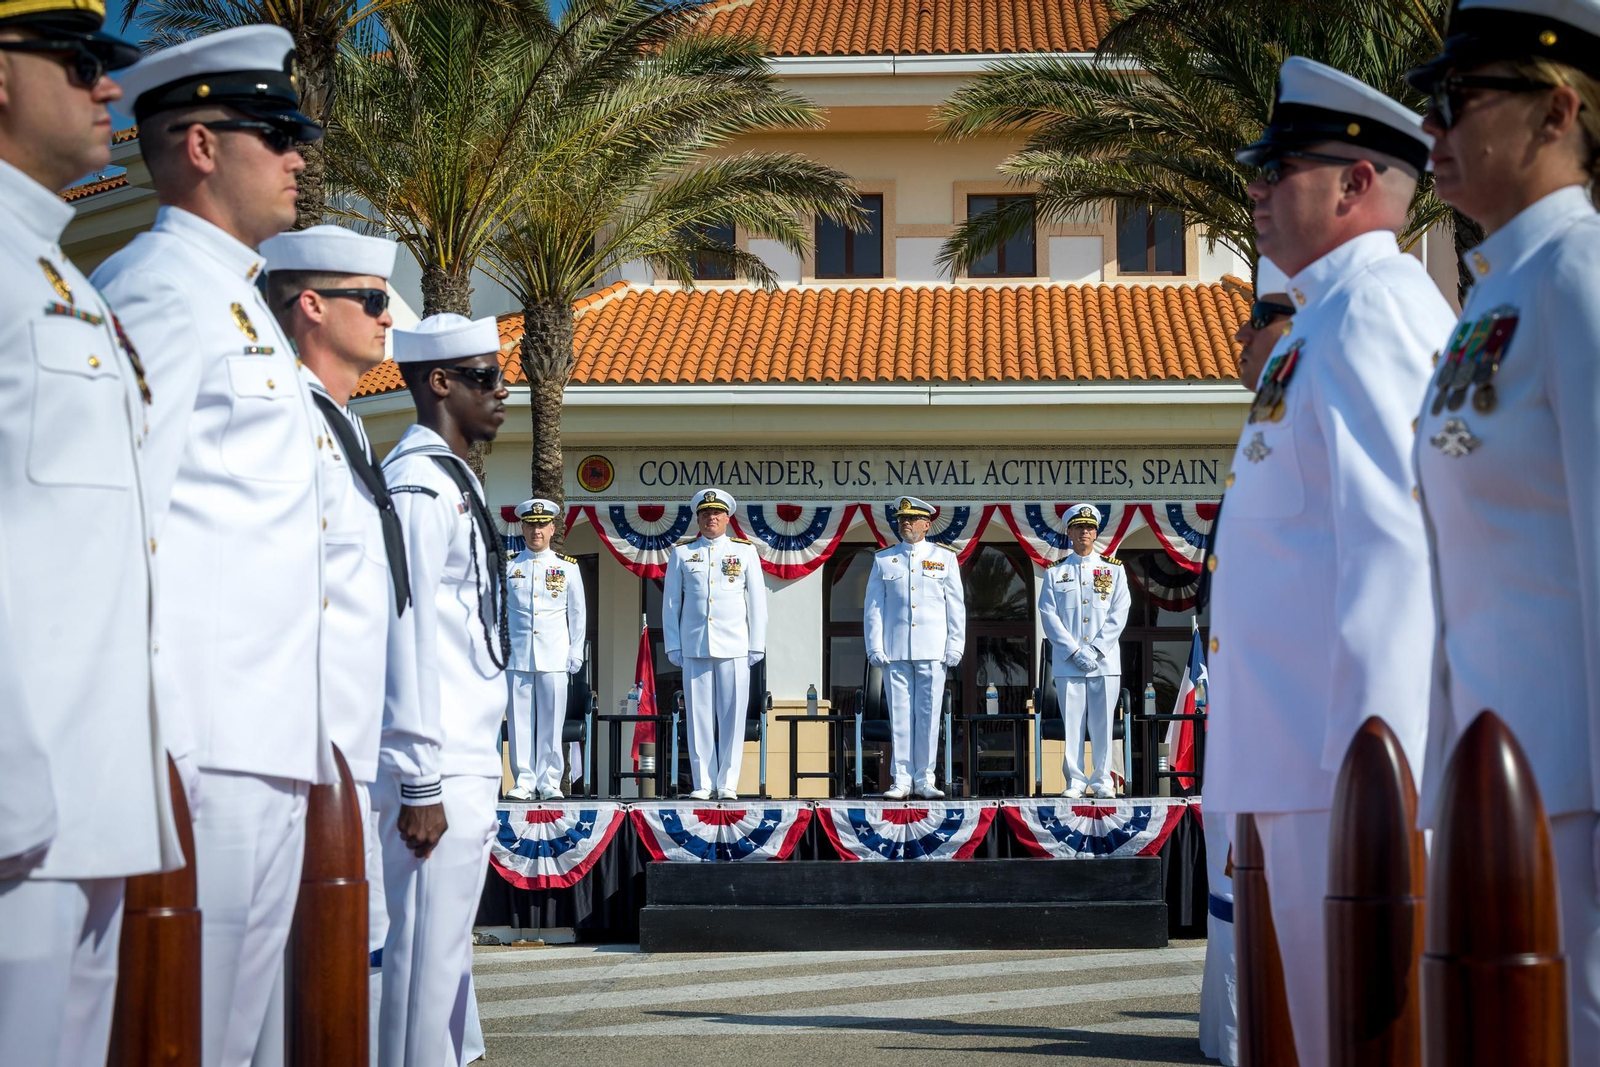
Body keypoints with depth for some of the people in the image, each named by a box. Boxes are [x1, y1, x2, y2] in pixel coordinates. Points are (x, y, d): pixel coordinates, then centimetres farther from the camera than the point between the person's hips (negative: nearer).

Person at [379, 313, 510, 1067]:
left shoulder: (453, 480, 17)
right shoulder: (419, 484, -14)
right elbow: (407, 636, -18)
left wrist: (467, 772, 18)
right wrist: (420, 784, -20)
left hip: (465, 763, 10)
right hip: (438, 773, -10)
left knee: (446, 950, 14)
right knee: (425, 955, -7)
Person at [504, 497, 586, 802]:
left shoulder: (567, 567, 8)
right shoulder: (508, 567, 8)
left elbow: (577, 614, 11)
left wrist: (576, 654, 5)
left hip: (555, 657, 0)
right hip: (517, 656, 0)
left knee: (552, 722, 0)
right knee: (520, 720, -1)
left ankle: (550, 783, 5)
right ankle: (524, 782, 4)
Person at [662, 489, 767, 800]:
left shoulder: (745, 551, 6)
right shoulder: (681, 554, 8)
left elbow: (757, 601, 6)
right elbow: (670, 603, 9)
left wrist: (757, 645, 1)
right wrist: (672, 645, 3)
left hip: (734, 647, -1)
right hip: (694, 647, 1)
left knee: (733, 716, -2)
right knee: (698, 716, 1)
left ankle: (727, 784, 3)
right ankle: (702, 784, 6)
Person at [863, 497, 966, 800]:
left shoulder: (945, 558, 7)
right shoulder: (883, 560, 9)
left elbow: (956, 605, 6)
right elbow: (873, 607, 8)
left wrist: (955, 645, -1)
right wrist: (875, 647, -1)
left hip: (932, 650, -1)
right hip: (895, 650, 1)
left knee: (928, 715, 0)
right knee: (899, 715, 0)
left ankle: (924, 779, 6)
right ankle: (902, 780, 4)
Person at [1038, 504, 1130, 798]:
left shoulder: (1114, 569, 9)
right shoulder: (1055, 572, 8)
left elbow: (1119, 613, 1)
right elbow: (1049, 615, 0)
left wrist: (1095, 650, -10)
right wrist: (1075, 651, -11)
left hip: (1105, 661, 0)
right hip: (1067, 663, 0)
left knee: (1103, 721, 1)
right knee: (1072, 722, -2)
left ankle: (1103, 779, 8)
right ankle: (1075, 780, 3)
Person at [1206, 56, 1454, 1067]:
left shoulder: (1374, 309, -11)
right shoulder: (1328, 318, 20)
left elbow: (1398, 540, -20)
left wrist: (1370, 761, -23)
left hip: (1353, 751, -10)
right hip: (1307, 758, 10)